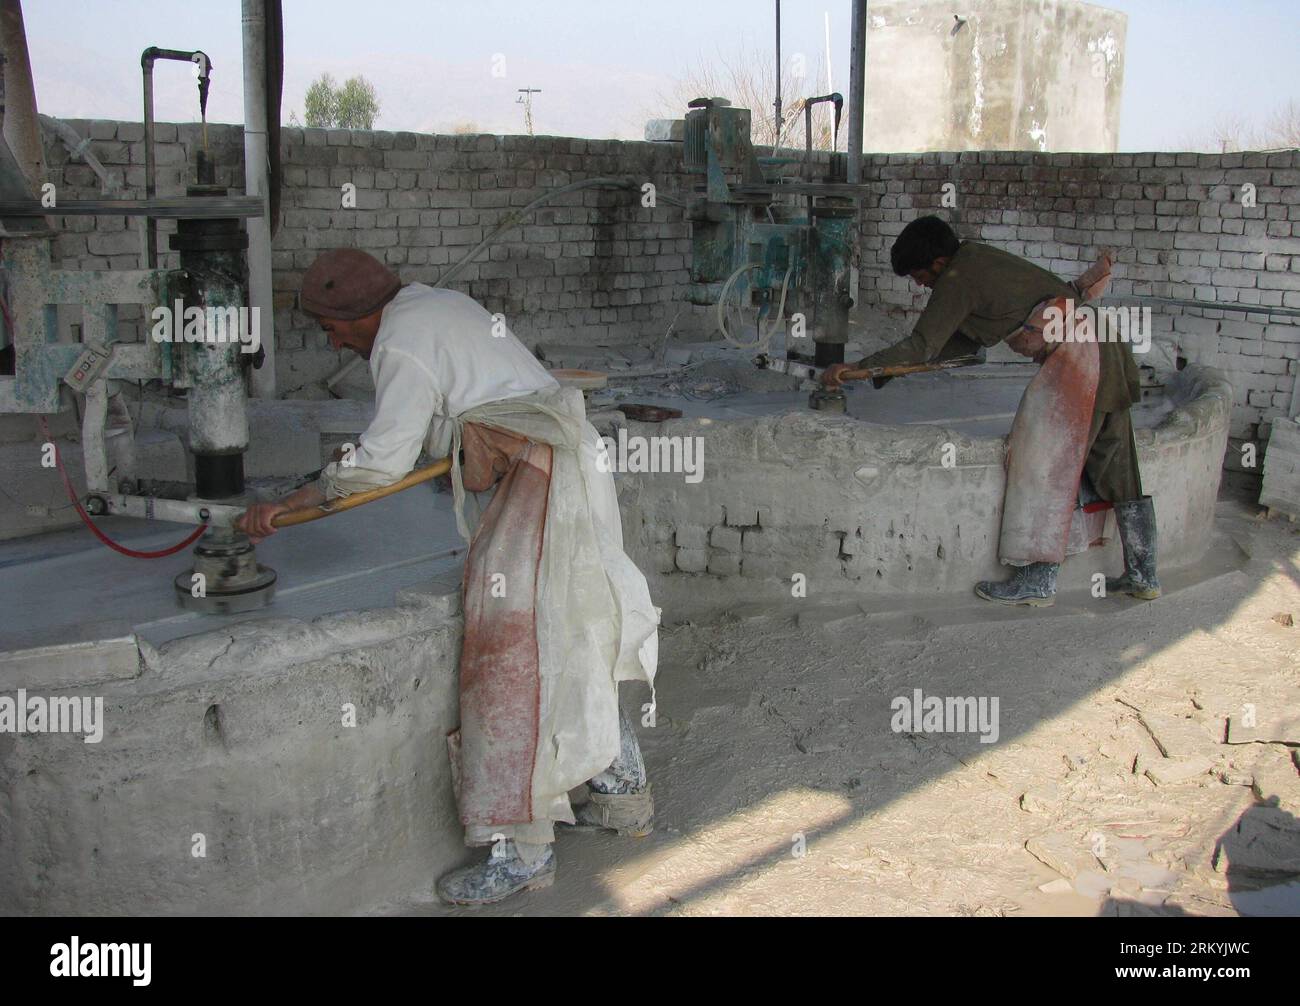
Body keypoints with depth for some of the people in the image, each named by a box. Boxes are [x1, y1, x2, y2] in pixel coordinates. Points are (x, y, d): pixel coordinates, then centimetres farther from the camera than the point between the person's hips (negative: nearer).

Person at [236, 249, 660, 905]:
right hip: (563, 461, 11)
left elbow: (381, 462, -13)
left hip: (537, 474, -11)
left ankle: (521, 847, -12)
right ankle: (622, 794, 26)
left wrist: (284, 506, -7)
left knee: (513, 640, -13)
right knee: (571, 639, 16)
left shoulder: (402, 344, -9)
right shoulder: (440, 305, 20)